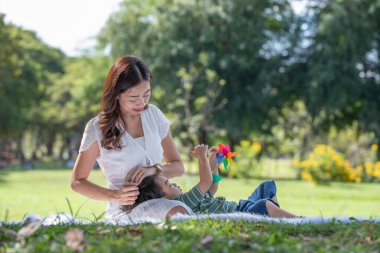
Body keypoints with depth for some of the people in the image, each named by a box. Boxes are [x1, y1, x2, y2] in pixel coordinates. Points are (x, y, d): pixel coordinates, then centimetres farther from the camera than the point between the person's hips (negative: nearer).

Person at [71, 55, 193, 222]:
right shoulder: (98, 128, -6)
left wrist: (154, 169, -12)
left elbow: (178, 167, 12)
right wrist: (115, 196, -16)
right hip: (123, 211, -4)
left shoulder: (153, 114, 7)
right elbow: (77, 182, 1)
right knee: (178, 213, -34)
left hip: (158, 202, 5)